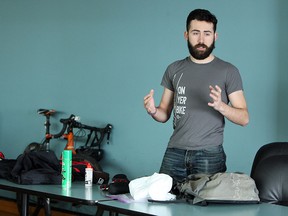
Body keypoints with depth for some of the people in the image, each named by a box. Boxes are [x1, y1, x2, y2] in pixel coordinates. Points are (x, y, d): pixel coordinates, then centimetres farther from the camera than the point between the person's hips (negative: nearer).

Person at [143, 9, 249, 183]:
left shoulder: (228, 71, 0)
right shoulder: (174, 69, 11)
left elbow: (244, 118, -3)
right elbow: (165, 114, 15)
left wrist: (220, 105, -21)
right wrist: (153, 111, -8)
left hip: (209, 155, -3)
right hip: (174, 153, 3)